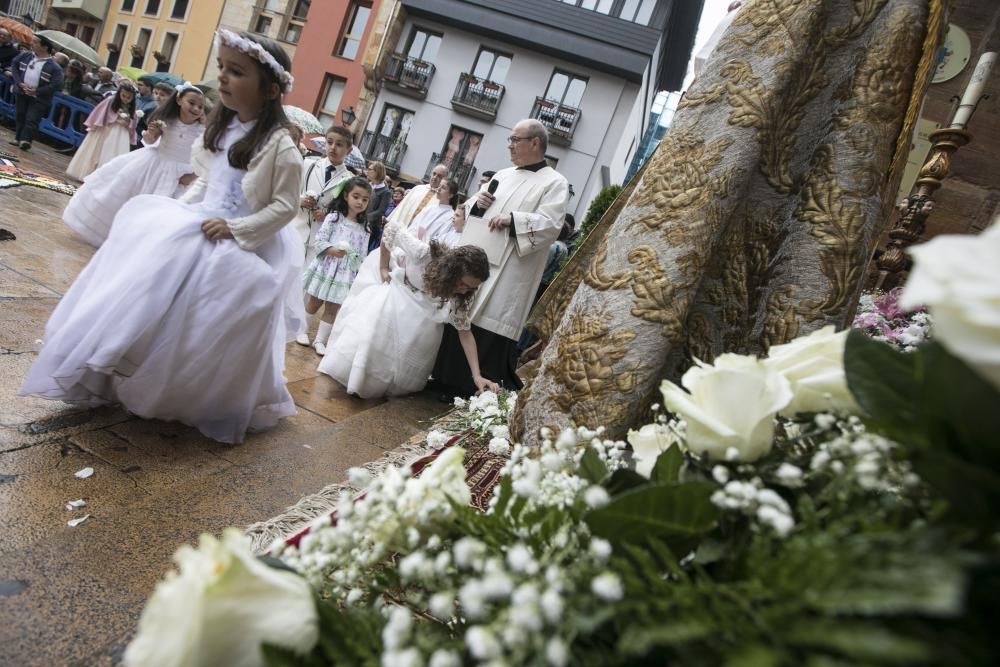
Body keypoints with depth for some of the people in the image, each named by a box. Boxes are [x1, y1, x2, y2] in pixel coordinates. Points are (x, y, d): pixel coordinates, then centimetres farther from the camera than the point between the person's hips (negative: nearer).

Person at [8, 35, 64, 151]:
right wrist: (20, 83, -6)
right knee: (19, 117, 12)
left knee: (31, 120, -9)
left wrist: (36, 91, -17)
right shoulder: (25, 56, 4)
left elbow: (57, 85, -18)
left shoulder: (54, 67, -13)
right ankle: (18, 139, 21)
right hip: (21, 93, 5)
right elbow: (14, 65, 11)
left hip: (39, 98, -5)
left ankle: (25, 141, -10)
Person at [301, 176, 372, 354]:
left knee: (332, 309, 8)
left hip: (347, 273, 2)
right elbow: (318, 241, -8)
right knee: (312, 304, 11)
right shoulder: (334, 217, -6)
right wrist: (332, 250, -23)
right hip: (326, 268, -2)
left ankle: (320, 341, 20)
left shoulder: (365, 226, 4)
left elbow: (363, 254, 6)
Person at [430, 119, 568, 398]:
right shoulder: (503, 175, 19)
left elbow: (551, 225, -14)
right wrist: (476, 202, 0)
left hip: (508, 273, -7)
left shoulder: (555, 183, -1)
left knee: (492, 330, -7)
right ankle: (451, 384, 22)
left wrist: (512, 219, -24)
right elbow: (470, 208, 23)